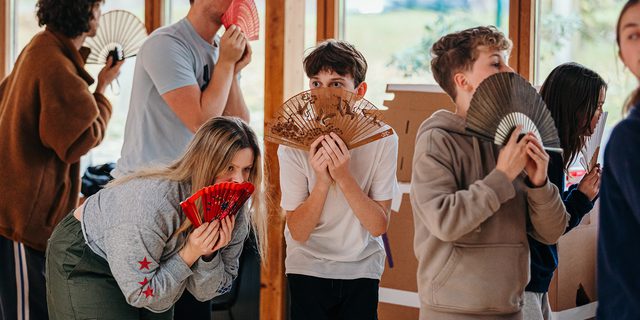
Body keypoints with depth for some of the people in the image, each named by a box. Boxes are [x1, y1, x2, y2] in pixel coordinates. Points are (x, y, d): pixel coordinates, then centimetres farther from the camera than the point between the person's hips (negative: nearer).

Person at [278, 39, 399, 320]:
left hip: (362, 269, 1)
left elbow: (379, 225, -15)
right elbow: (298, 232, -14)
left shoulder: (382, 139, -14)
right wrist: (322, 181, -28)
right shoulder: (293, 145, -14)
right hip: (308, 268, 0)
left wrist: (344, 177, -28)